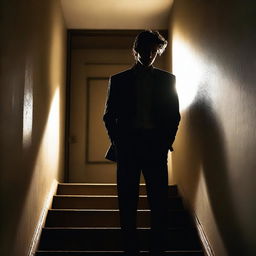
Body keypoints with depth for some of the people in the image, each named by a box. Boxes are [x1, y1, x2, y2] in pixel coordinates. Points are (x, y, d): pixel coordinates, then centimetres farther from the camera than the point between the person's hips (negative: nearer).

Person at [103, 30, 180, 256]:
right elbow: (109, 116, 10)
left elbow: (174, 115, 11)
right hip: (127, 146, 0)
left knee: (159, 202, -3)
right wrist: (118, 142, -1)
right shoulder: (118, 80, 12)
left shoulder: (167, 80, 12)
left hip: (156, 146, 0)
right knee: (127, 203, 1)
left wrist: (166, 142, -1)